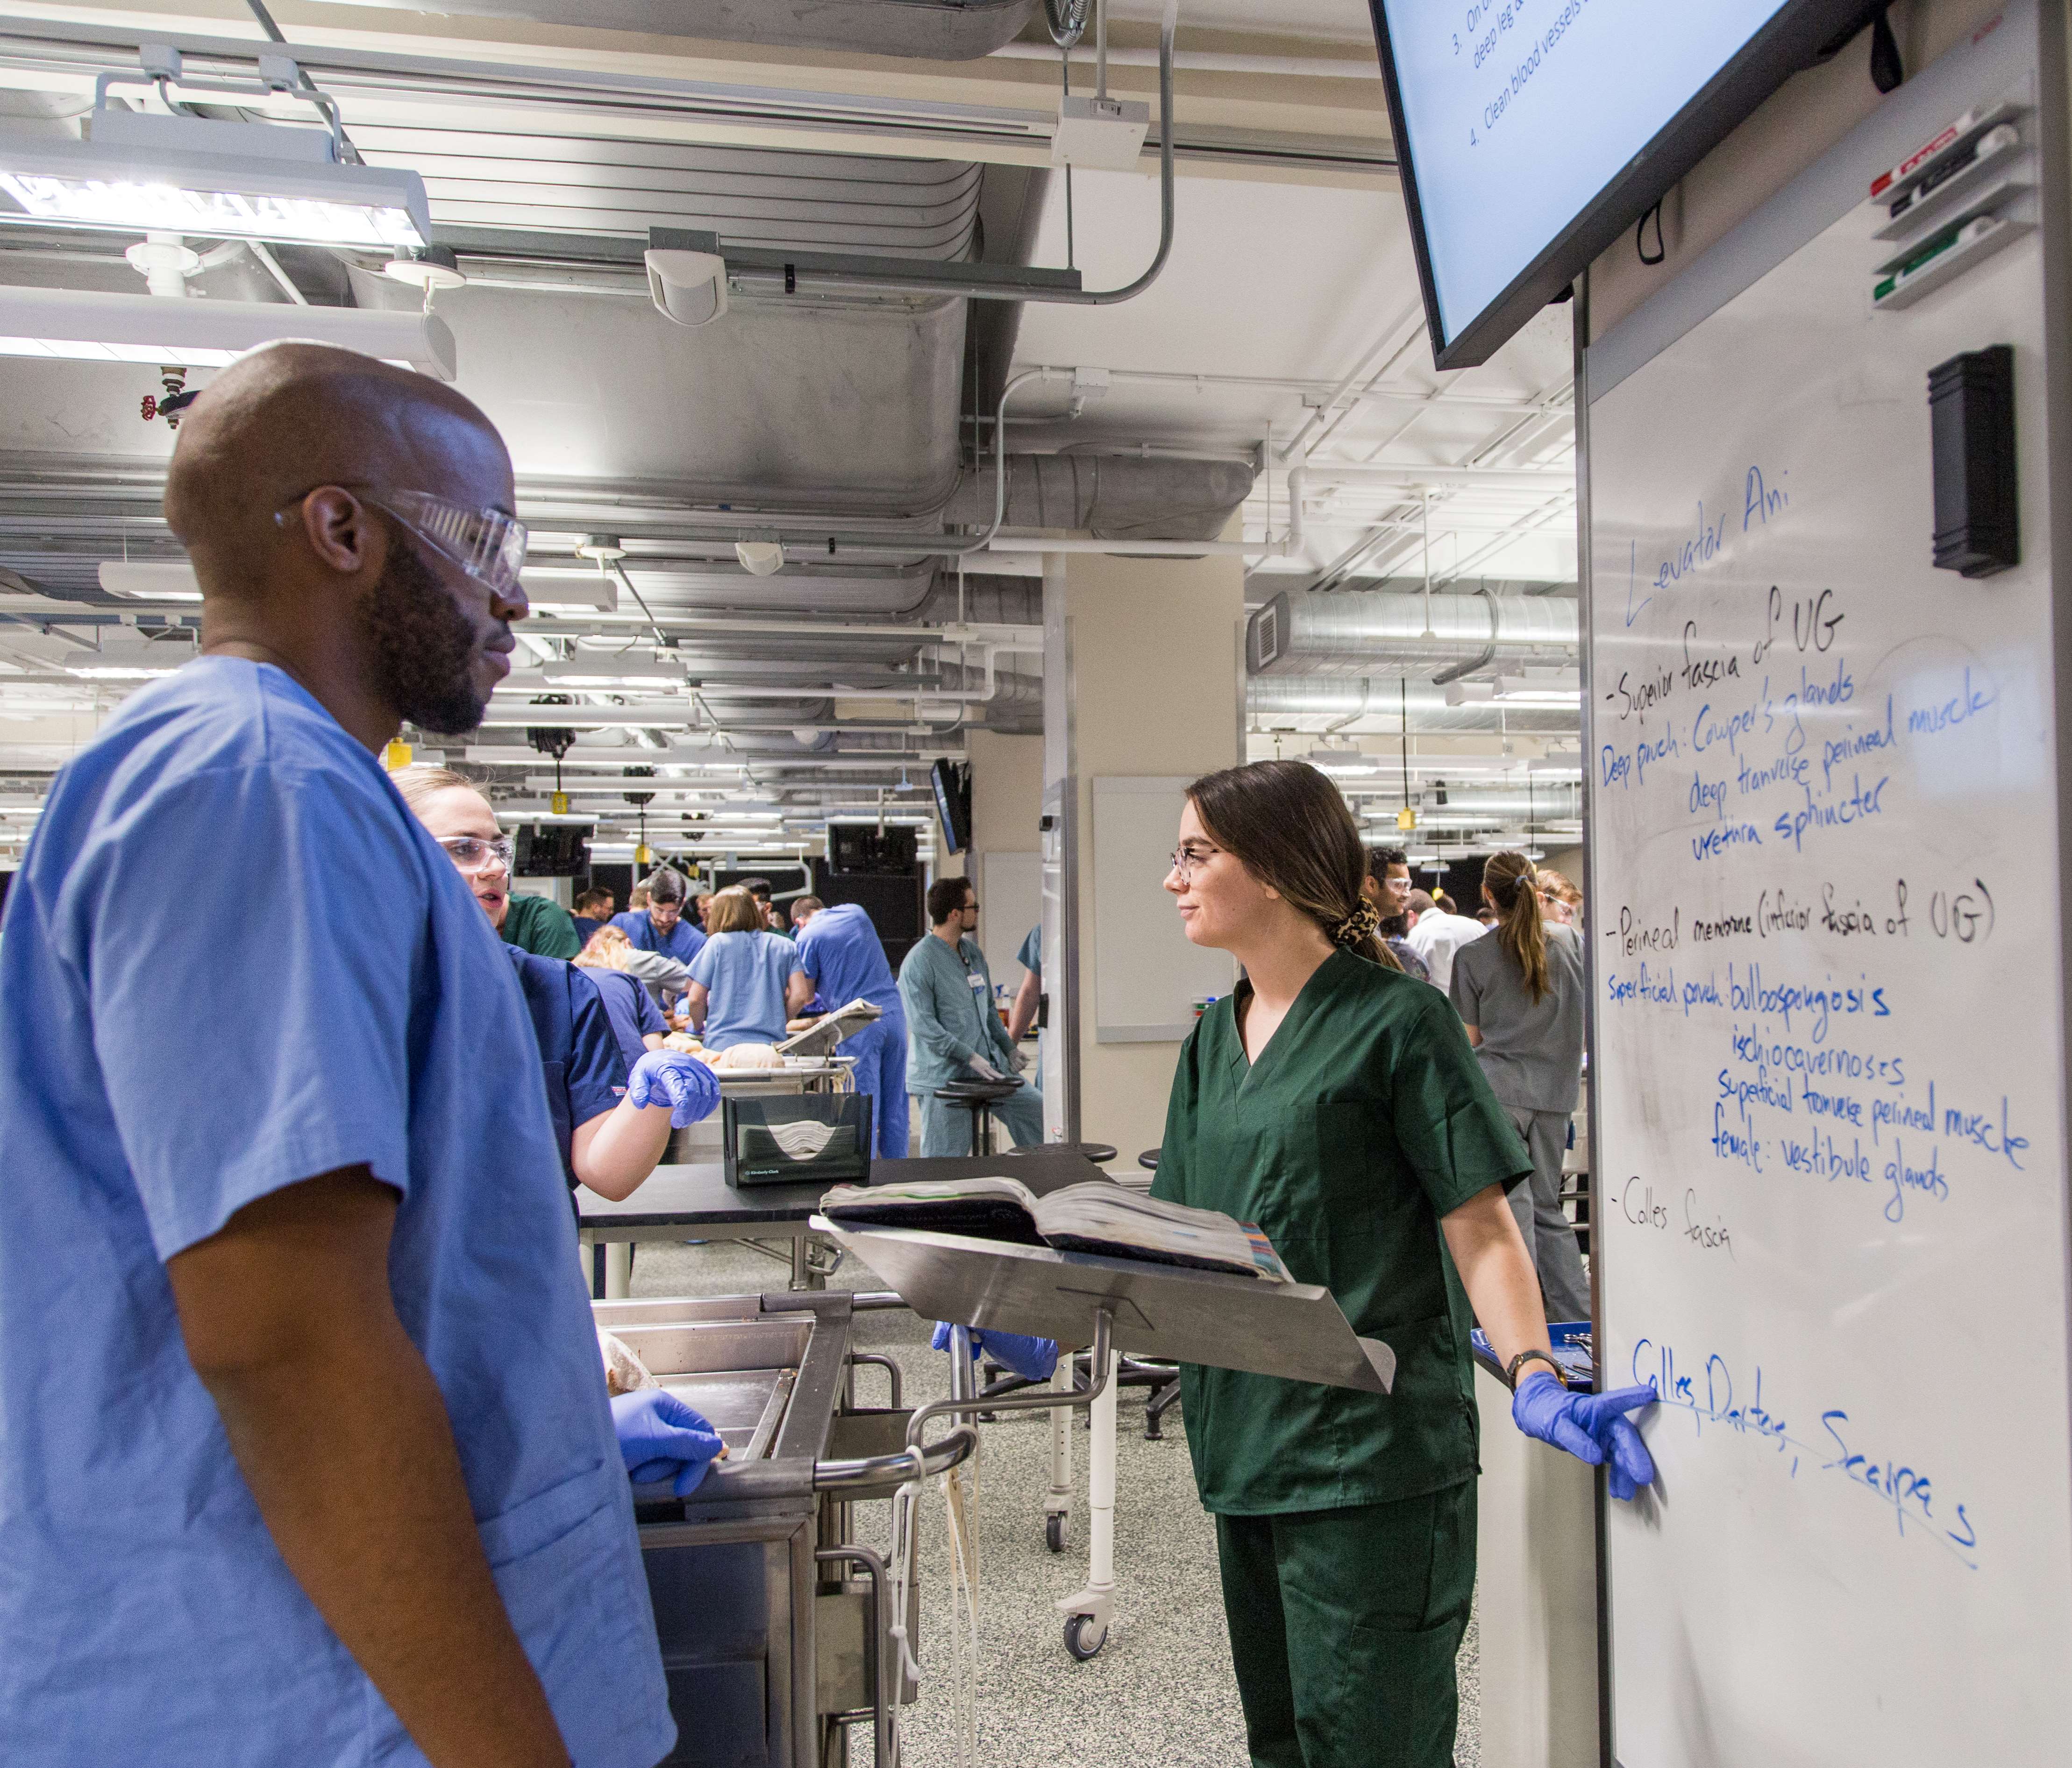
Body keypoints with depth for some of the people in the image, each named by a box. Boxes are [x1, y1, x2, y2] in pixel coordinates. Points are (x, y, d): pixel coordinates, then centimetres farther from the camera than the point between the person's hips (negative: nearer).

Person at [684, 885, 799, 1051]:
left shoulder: (718, 942, 6)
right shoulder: (784, 946, 11)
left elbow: (695, 999, 4)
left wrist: (700, 1028, 22)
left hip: (723, 1044, -2)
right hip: (771, 1043, 2)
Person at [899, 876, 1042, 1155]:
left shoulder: (972, 951, 11)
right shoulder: (919, 962, -15)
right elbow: (922, 1024, -21)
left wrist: (1008, 1048, 15)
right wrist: (969, 1056, -24)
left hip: (989, 1067, 8)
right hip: (943, 1077, -8)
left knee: (1037, 1112, 7)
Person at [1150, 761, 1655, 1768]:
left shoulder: (1396, 1022, -9)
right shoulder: (1213, 1041, 10)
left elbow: (1481, 1230, -10)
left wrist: (1533, 1378, -23)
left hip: (1369, 1457, -7)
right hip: (1245, 1446, 7)